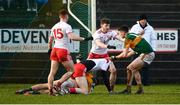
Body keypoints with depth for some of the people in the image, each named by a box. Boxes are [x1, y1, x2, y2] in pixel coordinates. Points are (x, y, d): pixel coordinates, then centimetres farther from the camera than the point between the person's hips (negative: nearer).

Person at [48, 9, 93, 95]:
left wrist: (50, 49, 36)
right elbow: (72, 37, -23)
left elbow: (50, 41, 20)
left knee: (53, 72, 5)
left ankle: (50, 90, -1)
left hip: (55, 49, 7)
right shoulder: (67, 26, -8)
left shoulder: (54, 27, 13)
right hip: (63, 50, -7)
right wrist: (84, 39, -20)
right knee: (72, 70, 3)